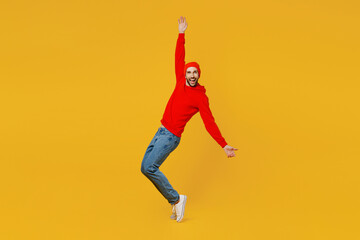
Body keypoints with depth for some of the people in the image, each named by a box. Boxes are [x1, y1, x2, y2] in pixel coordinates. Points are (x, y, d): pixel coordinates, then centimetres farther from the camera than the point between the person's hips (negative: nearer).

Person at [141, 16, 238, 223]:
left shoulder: (201, 97, -10)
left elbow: (210, 123, -13)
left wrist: (224, 145, -20)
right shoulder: (181, 83, 6)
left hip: (171, 136, -8)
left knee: (149, 168, -21)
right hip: (161, 132, 8)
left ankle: (176, 199, -8)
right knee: (146, 168, 8)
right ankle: (175, 202, 12)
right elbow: (179, 59, 14)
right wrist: (181, 34, 15)